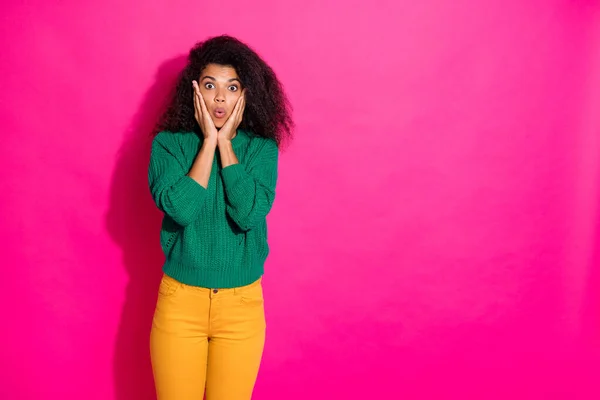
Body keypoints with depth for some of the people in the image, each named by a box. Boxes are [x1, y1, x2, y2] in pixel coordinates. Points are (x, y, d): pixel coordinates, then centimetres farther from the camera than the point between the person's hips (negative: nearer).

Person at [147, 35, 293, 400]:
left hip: (242, 303, 1)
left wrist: (225, 142, -15)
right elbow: (180, 209, -20)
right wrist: (208, 140, -16)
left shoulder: (262, 148, -4)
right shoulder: (168, 143, -5)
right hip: (180, 300, 0)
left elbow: (249, 213, -19)